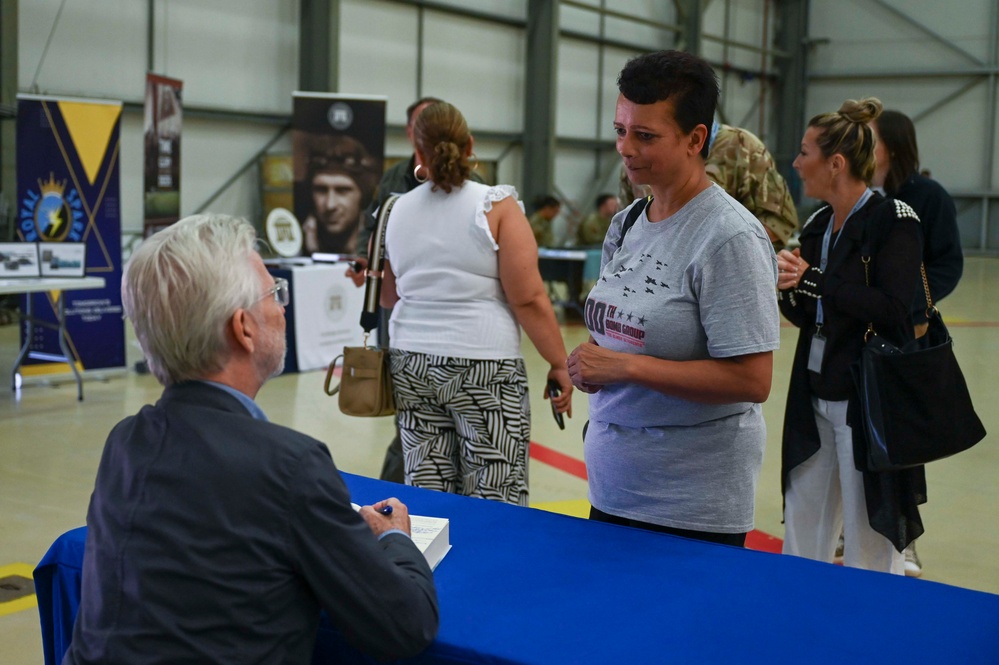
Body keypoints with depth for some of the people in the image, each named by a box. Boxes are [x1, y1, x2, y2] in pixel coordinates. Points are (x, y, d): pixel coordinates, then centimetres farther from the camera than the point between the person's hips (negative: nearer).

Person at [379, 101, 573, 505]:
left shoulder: (397, 211, 6)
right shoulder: (496, 206, -6)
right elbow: (528, 299, -11)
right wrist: (559, 364, -4)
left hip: (411, 366, 5)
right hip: (484, 366, -4)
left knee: (426, 490, 9)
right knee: (496, 500, 1)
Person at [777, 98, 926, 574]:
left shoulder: (893, 220, -11)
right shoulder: (818, 226, 11)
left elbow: (893, 310, -22)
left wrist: (814, 280, -20)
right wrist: (789, 289, -4)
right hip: (814, 396, 8)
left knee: (870, 547, 2)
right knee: (802, 537, 14)